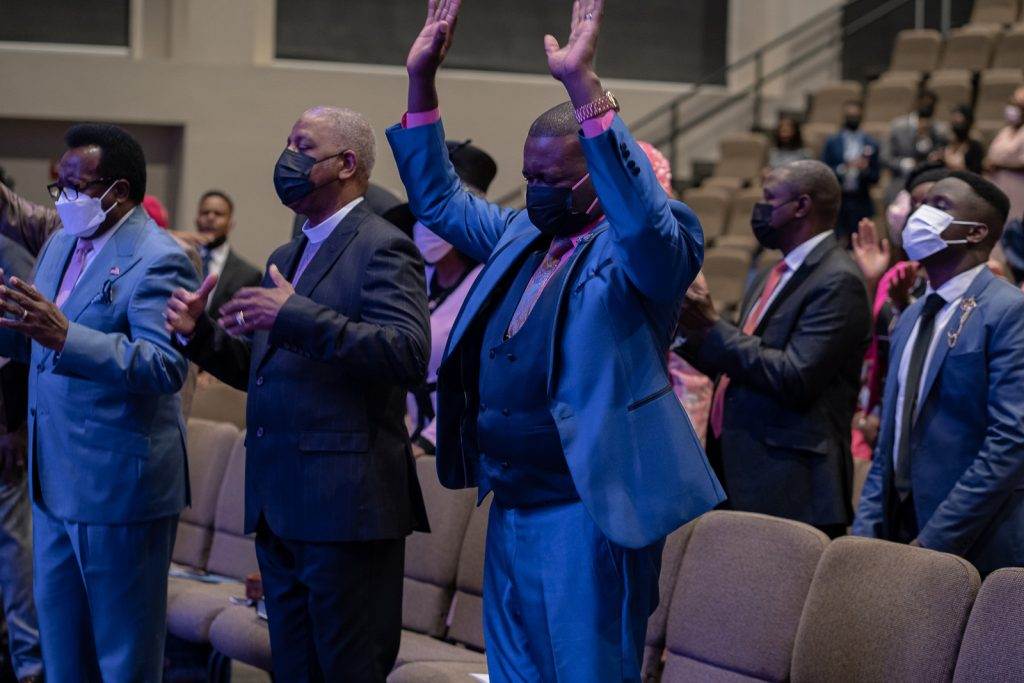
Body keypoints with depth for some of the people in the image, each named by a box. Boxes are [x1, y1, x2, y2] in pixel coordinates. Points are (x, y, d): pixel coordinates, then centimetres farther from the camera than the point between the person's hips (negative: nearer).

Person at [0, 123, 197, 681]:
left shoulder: (156, 262, -16)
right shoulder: (60, 245, 12)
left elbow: (166, 368, -27)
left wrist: (65, 336, -36)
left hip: (119, 484, -9)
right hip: (55, 484, 9)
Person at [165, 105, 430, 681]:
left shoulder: (382, 249, -8)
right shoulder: (286, 259, 19)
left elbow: (409, 355, -22)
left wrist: (297, 317, -25)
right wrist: (200, 333, 5)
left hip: (345, 503, -9)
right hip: (280, 504, 9)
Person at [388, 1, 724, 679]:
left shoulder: (638, 250, -9)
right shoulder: (520, 235, 15)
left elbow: (644, 213, -32)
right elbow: (439, 197, 25)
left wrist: (584, 85, -39)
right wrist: (423, 80, 13)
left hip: (587, 513, -8)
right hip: (511, 508, 8)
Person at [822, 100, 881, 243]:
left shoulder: (871, 144, 8)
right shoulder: (832, 142, 7)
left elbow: (875, 177, 7)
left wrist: (866, 169, -15)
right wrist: (841, 169, -17)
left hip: (861, 203, 1)